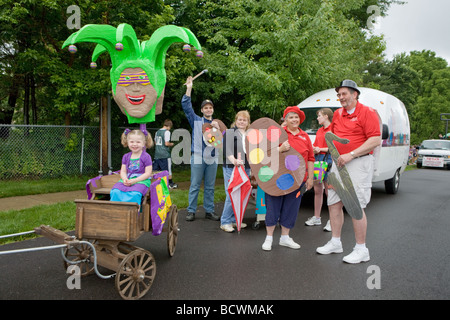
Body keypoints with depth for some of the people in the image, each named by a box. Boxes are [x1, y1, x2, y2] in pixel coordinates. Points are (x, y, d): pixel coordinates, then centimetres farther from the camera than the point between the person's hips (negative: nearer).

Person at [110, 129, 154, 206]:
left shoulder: (146, 157, -2)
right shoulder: (126, 156, 14)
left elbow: (148, 173, -6)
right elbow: (123, 171, 13)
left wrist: (135, 180, -16)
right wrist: (125, 179, -10)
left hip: (141, 180, -5)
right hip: (127, 180, 5)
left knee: (135, 194, -36)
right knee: (115, 191, -23)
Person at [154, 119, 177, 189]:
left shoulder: (157, 132, 12)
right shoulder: (167, 132, -10)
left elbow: (155, 143, 16)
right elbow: (166, 143, -16)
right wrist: (171, 144, 3)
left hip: (157, 154, 6)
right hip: (165, 154, -6)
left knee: (156, 170, 10)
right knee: (168, 170, 5)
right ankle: (170, 184, 14)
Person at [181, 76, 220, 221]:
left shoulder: (216, 124, 16)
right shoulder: (196, 120, 7)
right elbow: (186, 106, -1)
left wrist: (218, 129, -11)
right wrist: (189, 89, -8)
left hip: (212, 159, 3)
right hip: (198, 157, -3)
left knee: (210, 187, 8)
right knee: (195, 185, -1)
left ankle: (209, 211, 16)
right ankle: (191, 211, 7)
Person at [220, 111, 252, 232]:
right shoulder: (230, 133, -2)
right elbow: (227, 150, -15)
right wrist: (234, 161, -31)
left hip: (246, 168, 7)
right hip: (231, 168, -7)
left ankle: (235, 219, 21)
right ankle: (225, 222, 1)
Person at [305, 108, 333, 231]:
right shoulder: (319, 131, 18)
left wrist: (320, 149, -13)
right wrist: (313, 149, 2)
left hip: (328, 159, -8)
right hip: (317, 159, 8)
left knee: (329, 191, -6)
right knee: (317, 190, 11)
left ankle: (332, 220, 1)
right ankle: (316, 217, 21)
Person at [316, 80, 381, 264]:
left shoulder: (367, 113, -7)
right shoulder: (337, 114, 14)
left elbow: (376, 140, -15)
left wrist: (351, 155, -20)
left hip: (358, 163, -7)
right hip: (338, 163, 8)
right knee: (334, 203, 10)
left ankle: (361, 250, 6)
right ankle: (335, 243, 23)